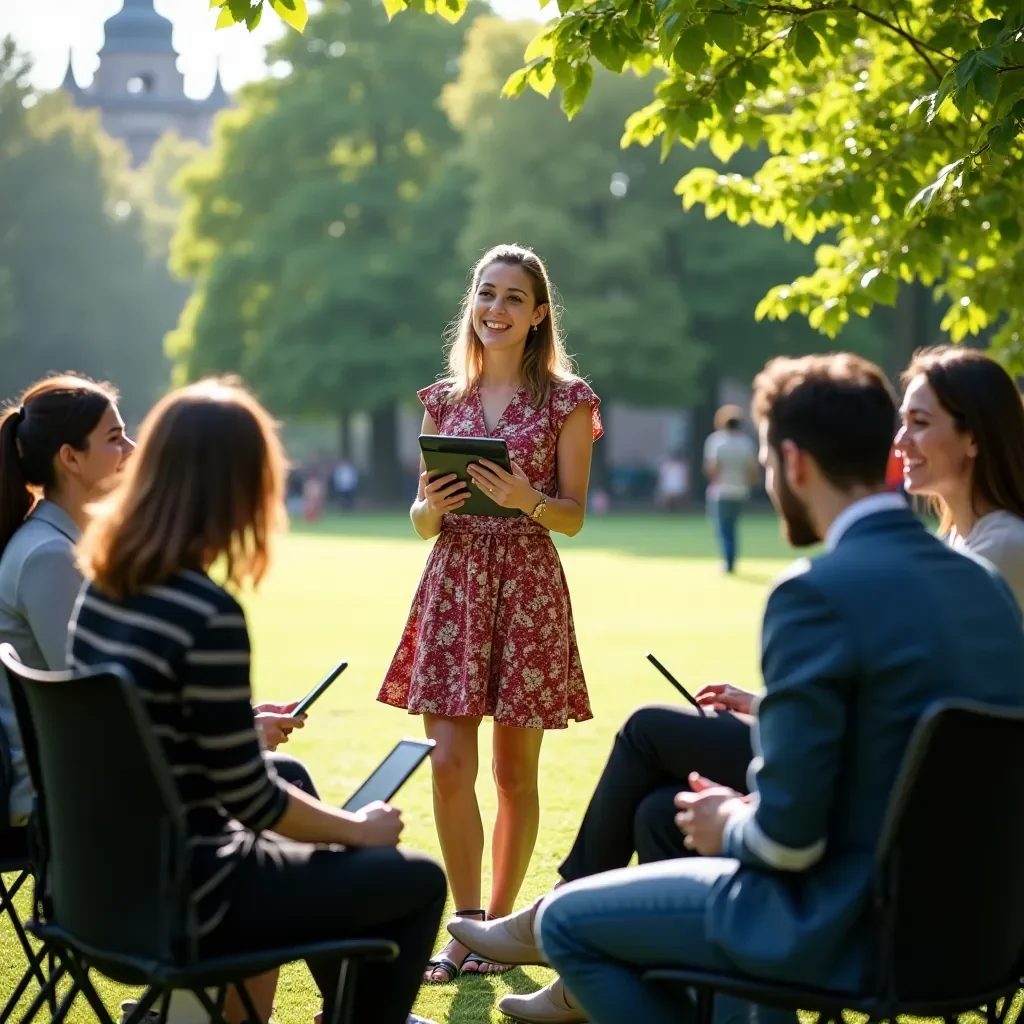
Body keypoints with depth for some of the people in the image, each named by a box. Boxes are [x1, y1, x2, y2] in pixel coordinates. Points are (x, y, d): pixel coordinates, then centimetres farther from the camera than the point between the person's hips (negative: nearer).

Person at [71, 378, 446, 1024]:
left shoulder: (102, 585, 1)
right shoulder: (209, 614, -24)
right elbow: (252, 799, -18)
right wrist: (360, 829, -1)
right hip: (186, 899, -9)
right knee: (418, 882, 8)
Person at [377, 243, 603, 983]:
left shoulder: (566, 400, 2)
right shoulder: (444, 400, 11)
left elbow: (574, 517, -1)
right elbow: (423, 522, 12)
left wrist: (527, 499, -21)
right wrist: (432, 505, -10)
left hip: (528, 588, -2)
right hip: (453, 584, 2)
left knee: (515, 771, 4)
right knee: (449, 766, -4)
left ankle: (499, 924, 17)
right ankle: (467, 924, 9)